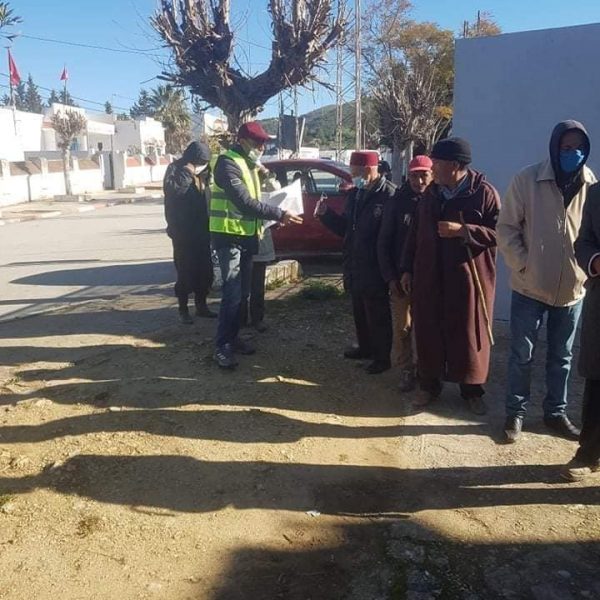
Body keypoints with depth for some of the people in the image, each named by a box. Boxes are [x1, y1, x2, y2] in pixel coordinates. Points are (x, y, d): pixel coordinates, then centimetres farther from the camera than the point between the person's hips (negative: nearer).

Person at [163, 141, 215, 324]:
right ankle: (183, 310, 10)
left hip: (202, 232, 6)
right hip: (183, 232, -6)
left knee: (205, 270, 10)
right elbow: (171, 189, -26)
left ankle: (201, 306, 24)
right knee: (185, 271, -2)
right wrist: (187, 172, -24)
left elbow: (209, 197, 16)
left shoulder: (204, 172, 10)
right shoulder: (176, 169, -7)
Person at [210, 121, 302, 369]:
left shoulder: (249, 164, 16)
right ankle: (222, 347, -4)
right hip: (229, 237, -9)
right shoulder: (228, 163, -15)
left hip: (246, 236, 9)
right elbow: (244, 202, -25)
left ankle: (233, 338, 24)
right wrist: (279, 215, -24)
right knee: (232, 294, -11)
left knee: (242, 292, 13)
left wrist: (273, 217, 4)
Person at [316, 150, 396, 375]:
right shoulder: (354, 194, 10)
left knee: (377, 315, 4)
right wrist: (326, 214, 1)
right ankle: (365, 347, 38)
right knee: (359, 311, 20)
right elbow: (345, 227, 16)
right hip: (354, 265, 8)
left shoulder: (390, 195, -17)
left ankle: (382, 357, 19)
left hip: (375, 269, -8)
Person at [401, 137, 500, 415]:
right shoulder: (430, 194, 9)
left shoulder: (484, 193, -8)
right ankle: (429, 384, 25)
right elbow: (415, 234, 14)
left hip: (468, 277, -4)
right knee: (428, 332, 9)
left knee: (468, 335, 5)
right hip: (429, 277, 5)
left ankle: (472, 389, 22)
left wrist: (462, 231, -20)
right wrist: (407, 269, 12)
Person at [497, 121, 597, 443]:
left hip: (572, 289, 3)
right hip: (530, 287, -3)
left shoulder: (592, 185, -1)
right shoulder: (527, 180, -9)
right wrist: (522, 265, -14)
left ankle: (556, 413, 30)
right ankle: (515, 413, 22)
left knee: (561, 356, 15)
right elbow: (506, 228, -7)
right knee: (522, 355, 7)